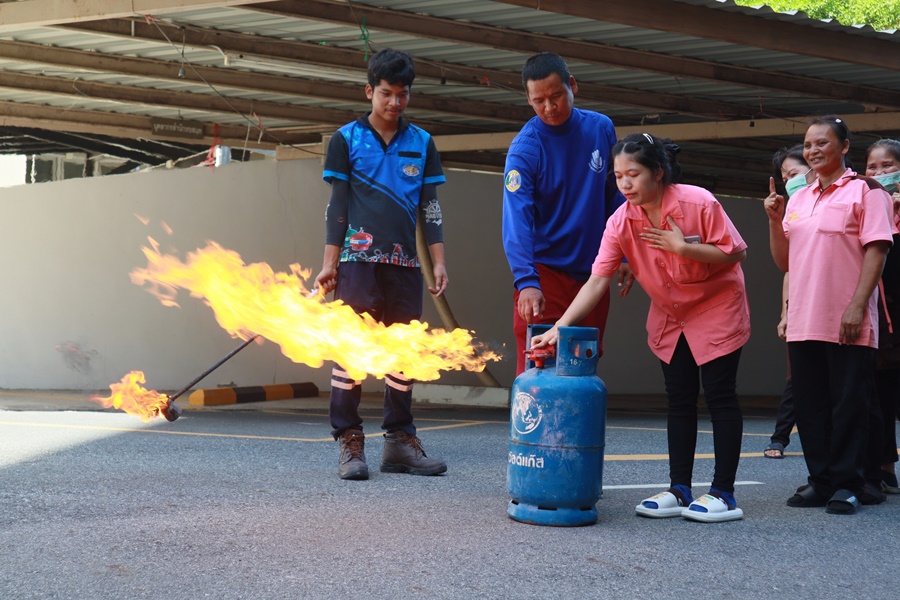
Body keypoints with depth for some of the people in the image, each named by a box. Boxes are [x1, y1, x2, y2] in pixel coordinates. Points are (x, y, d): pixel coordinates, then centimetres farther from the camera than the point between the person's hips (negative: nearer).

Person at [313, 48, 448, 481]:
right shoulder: (347, 139, 6)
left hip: (404, 265, 3)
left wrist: (439, 262, 7)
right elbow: (337, 204, 5)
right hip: (358, 261, -3)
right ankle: (350, 444, -2)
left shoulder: (421, 143, 12)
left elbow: (430, 207, 13)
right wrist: (329, 262, 0)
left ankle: (400, 441, 10)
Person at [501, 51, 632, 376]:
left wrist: (626, 255, 7)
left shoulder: (601, 128, 2)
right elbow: (516, 219, -23)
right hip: (544, 274, -4)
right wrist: (526, 282, -35)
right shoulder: (524, 148, -13)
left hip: (593, 273, 4)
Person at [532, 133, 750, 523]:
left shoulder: (698, 203, -24)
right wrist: (561, 326, -29)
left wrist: (682, 247, -27)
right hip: (669, 316, 5)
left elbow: (735, 253, -17)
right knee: (679, 400, 6)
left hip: (717, 309, -4)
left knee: (720, 396, -5)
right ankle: (679, 491, 11)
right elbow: (597, 281, -18)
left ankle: (723, 494, -1)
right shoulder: (620, 222, -13)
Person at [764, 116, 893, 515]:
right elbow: (784, 261, 19)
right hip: (804, 323, 6)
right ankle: (821, 481, 16)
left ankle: (847, 485, 4)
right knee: (811, 405, 8)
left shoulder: (864, 191, -1)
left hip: (847, 324, -6)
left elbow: (876, 249, -9)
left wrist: (857, 305, -18)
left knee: (849, 403, -2)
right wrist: (775, 220, 3)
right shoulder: (798, 199, 17)